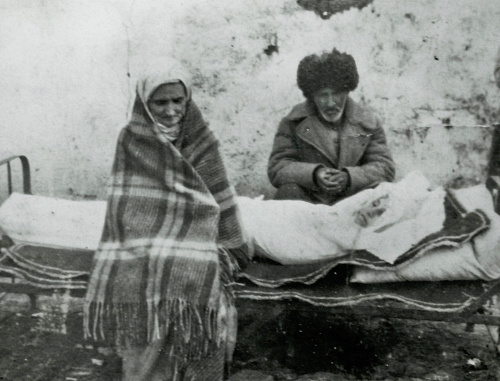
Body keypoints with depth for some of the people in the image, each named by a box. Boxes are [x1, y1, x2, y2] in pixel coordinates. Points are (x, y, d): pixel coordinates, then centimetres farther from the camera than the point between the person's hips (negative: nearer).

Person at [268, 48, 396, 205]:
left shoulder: (367, 121, 10)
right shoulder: (293, 123, 6)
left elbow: (385, 168, 3)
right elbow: (276, 168, -2)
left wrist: (349, 177, -17)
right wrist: (314, 174, -21)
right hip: (309, 201, -1)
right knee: (288, 192, -32)